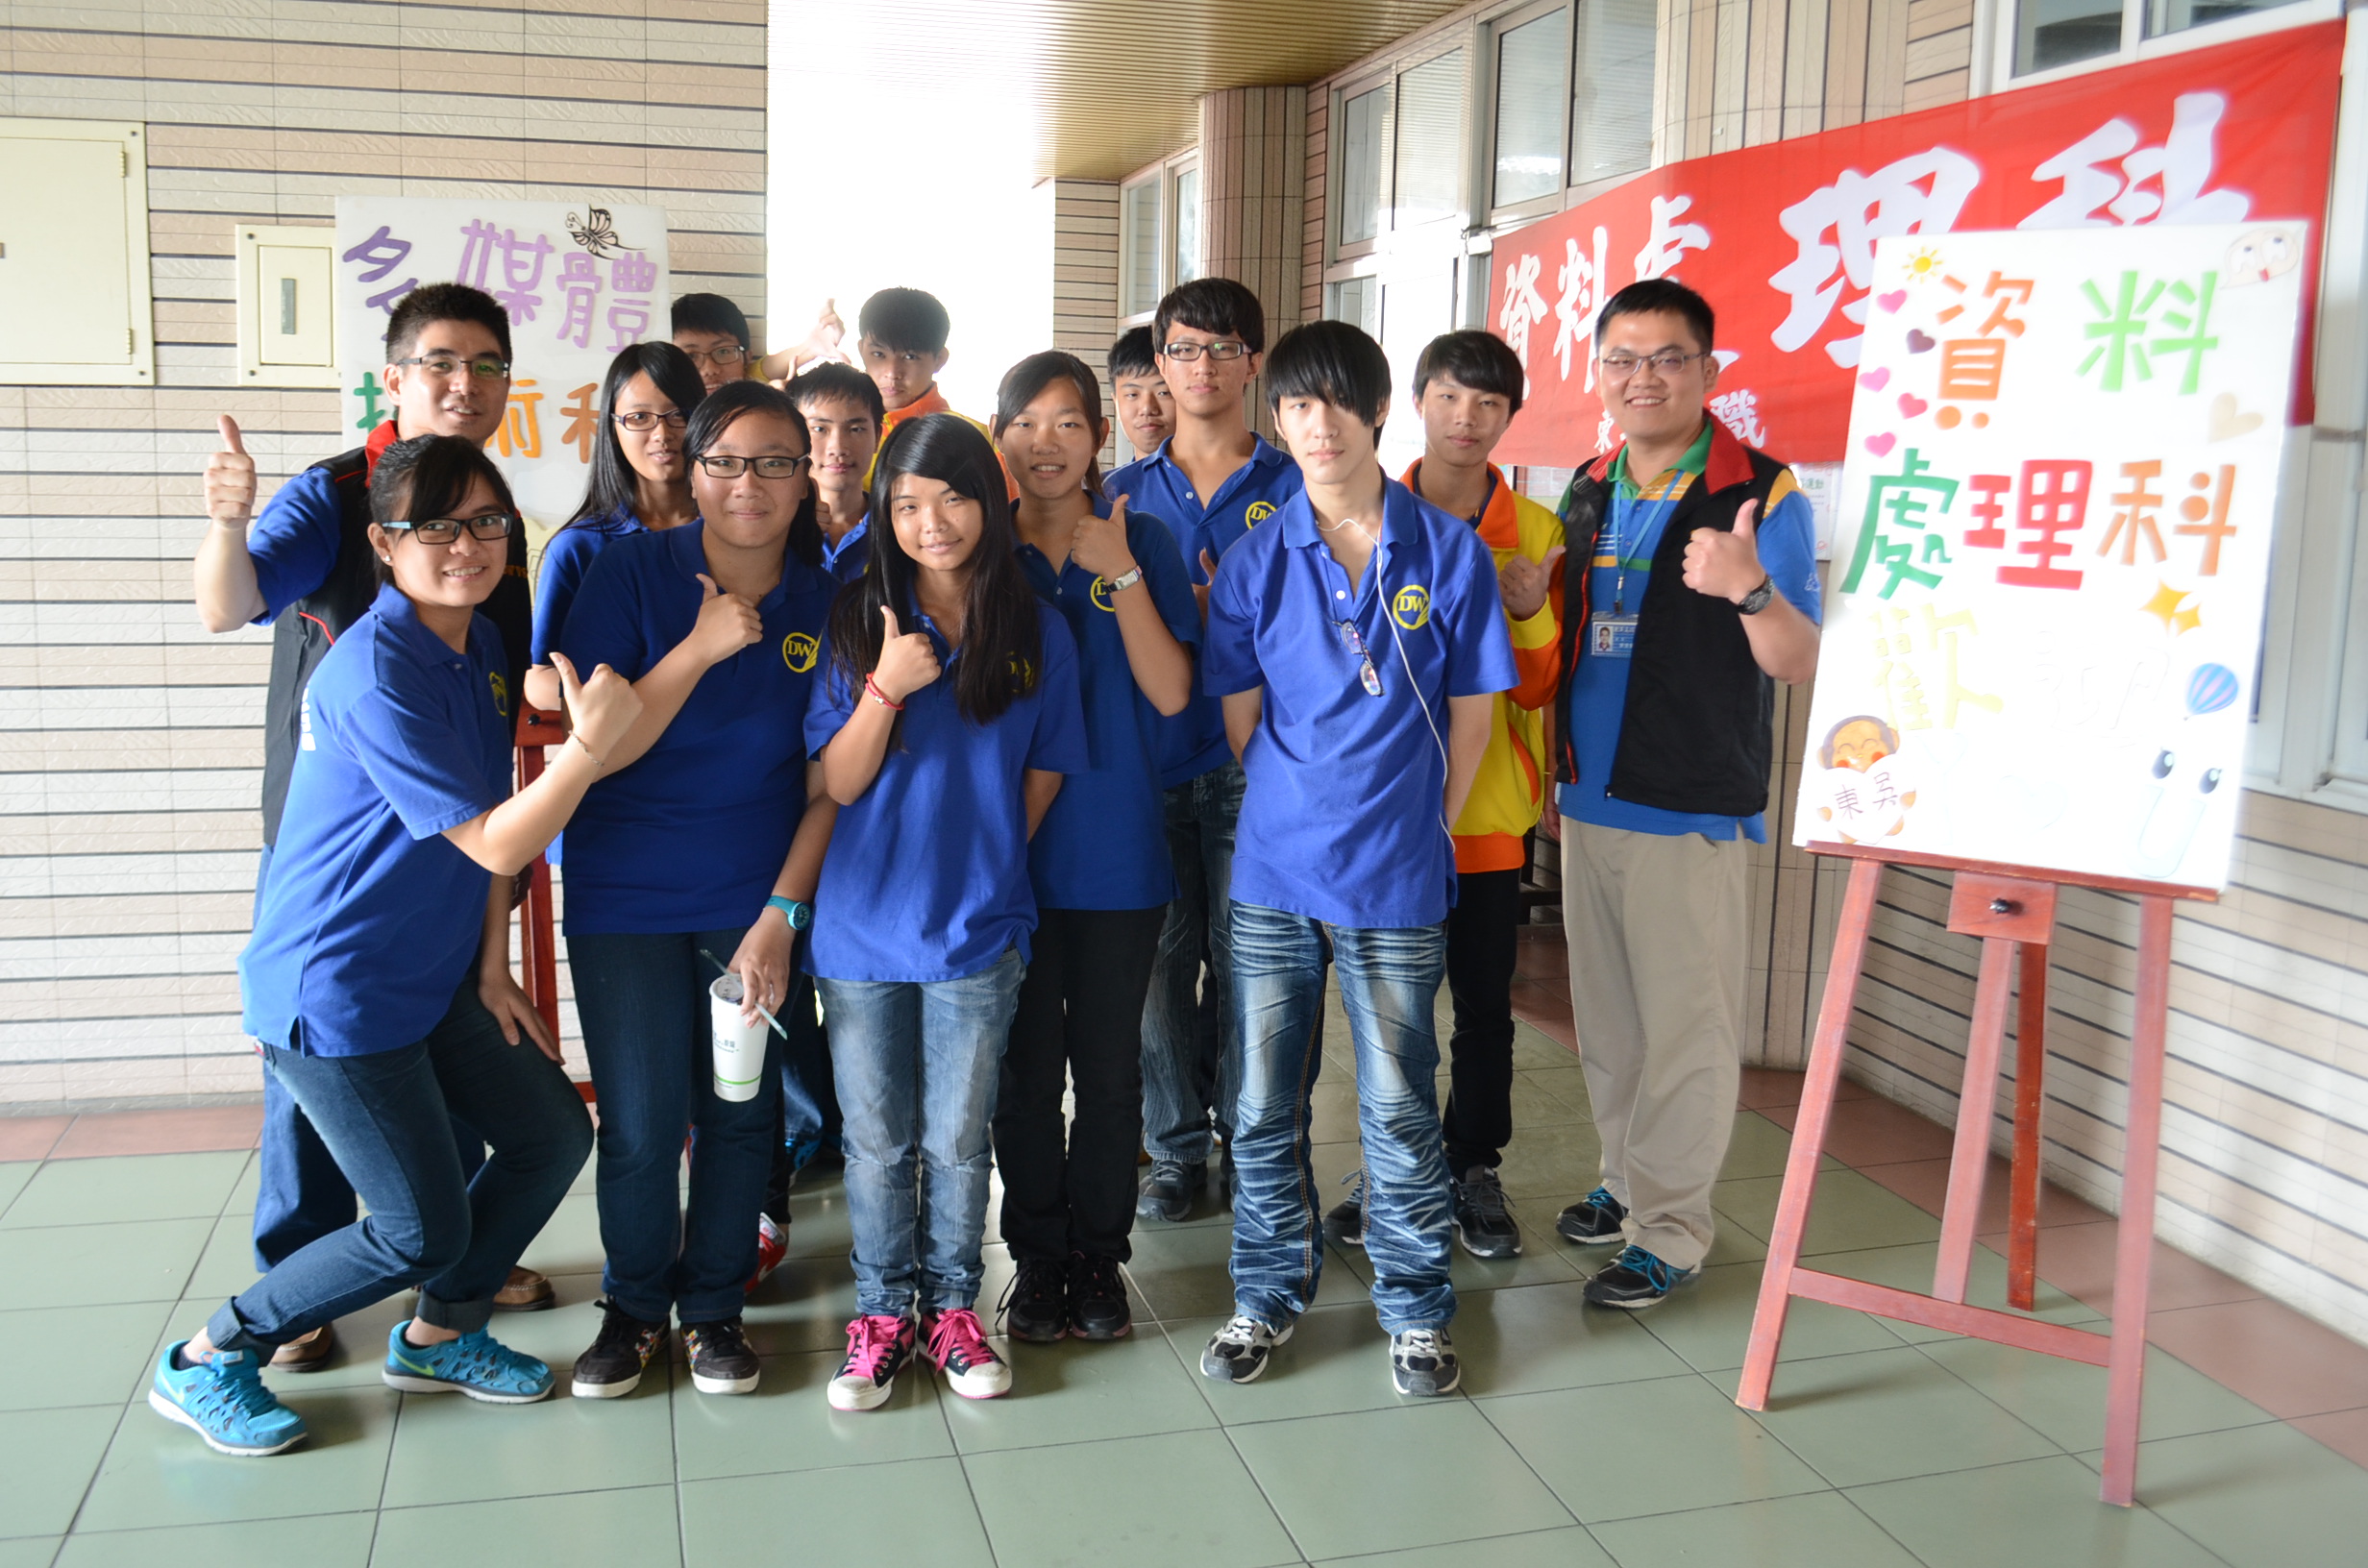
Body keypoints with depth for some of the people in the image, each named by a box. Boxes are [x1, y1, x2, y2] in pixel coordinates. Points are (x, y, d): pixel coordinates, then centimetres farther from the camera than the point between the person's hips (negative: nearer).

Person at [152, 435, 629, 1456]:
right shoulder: (374, 675, -25)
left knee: (553, 1134, 11)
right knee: (423, 1232, -1)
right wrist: (590, 744, -34)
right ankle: (208, 1362, 20)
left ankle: (440, 1334, 33)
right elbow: (495, 844, -24)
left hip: (435, 977, 9)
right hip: (335, 992, -9)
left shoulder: (480, 645, 5)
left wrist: (492, 968, 8)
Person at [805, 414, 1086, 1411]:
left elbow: (1041, 781, 7)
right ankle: (881, 1314, 27)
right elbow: (836, 785, -5)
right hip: (863, 926, 0)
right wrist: (885, 688, -19)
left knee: (957, 1139, 11)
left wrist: (980, 868, 3)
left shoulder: (1036, 632, -1)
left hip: (977, 929, 0)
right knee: (876, 1140, 11)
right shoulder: (856, 623, -2)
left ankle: (952, 1308, 28)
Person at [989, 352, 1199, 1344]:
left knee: (1110, 1069, 7)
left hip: (1117, 851, 0)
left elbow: (1171, 694, -6)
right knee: (1025, 1069, 7)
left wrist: (1122, 574, -15)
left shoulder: (1144, 543, 3)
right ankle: (1036, 1261, 23)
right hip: (1007, 848, 0)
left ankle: (1099, 1258, 24)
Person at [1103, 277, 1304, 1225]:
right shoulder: (1125, 492, 12)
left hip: (1253, 757, -2)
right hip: (1149, 755, 2)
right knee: (1162, 957, 7)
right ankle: (1176, 1148, 20)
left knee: (1247, 958, 1)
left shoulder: (1293, 487, 5)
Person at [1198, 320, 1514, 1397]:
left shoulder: (1450, 552, -1)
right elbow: (1240, 724, 7)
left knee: (1399, 1109, 6)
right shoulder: (1254, 561, 2)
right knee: (1264, 1106, 10)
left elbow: (1471, 717, 4)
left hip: (1395, 882, -1)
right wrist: (1296, 815, 7)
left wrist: (1413, 829, 5)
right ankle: (1268, 1294, 28)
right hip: (1272, 873, 2)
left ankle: (1415, 1309, 23)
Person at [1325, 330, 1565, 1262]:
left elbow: (1537, 688, 0)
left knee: (1485, 1004, 8)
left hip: (1487, 809, 0)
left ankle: (1473, 1167, 25)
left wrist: (1530, 614, -17)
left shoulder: (1536, 532, 1)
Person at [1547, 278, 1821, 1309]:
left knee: (1684, 1029, 1)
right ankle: (1626, 1179, 33)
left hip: (1695, 810, -6)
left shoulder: (1761, 493, -10)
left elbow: (1800, 664, -15)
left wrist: (1750, 587, -31)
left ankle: (1670, 1231, 13)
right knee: (1606, 1017, 16)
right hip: (1589, 799, 6)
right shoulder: (1589, 493, 10)